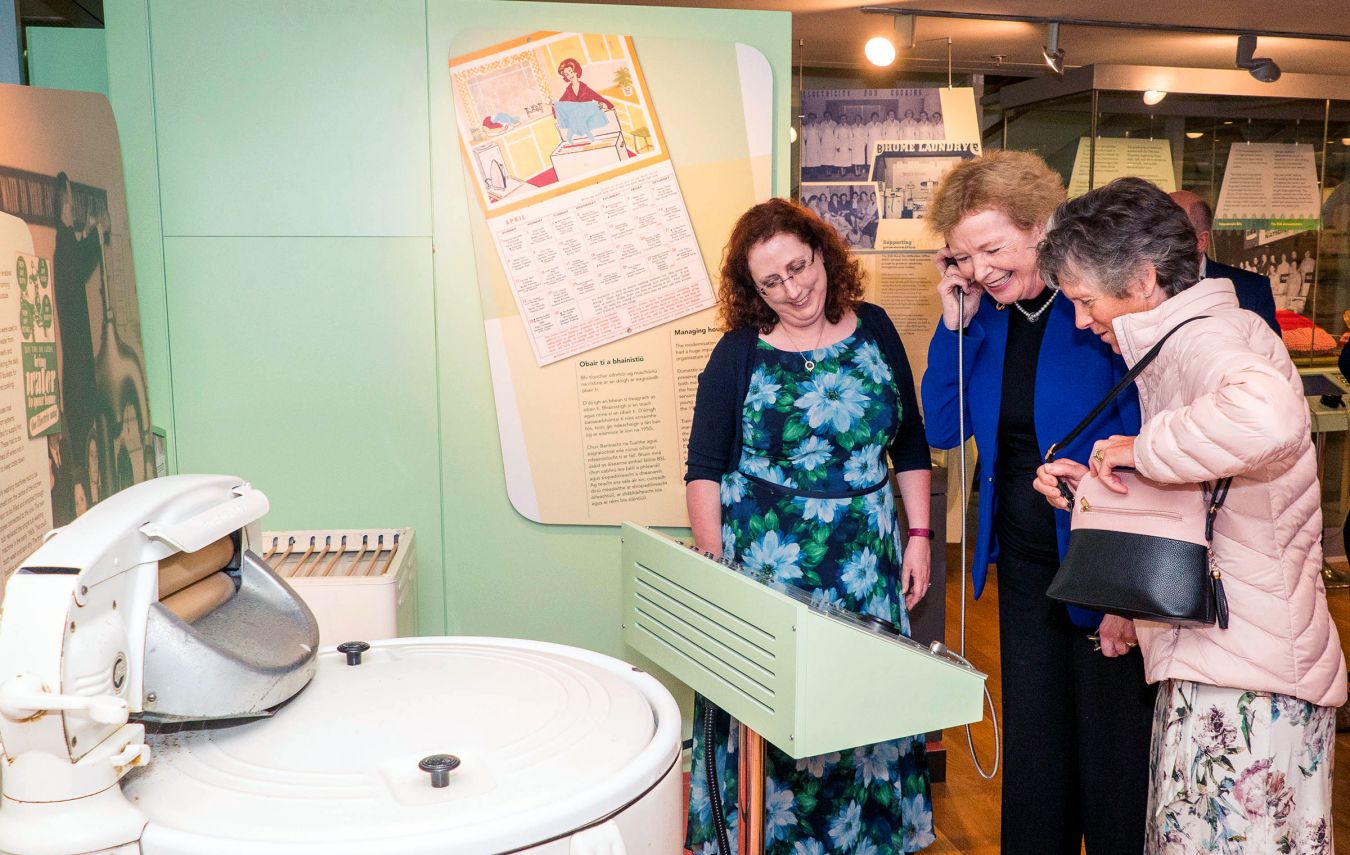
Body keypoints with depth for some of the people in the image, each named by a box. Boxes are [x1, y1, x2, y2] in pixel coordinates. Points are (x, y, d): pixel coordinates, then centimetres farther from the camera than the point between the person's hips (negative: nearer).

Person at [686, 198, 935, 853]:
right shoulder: (740, 353, -3)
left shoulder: (874, 331, 4)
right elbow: (703, 471, -3)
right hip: (766, 564, -2)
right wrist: (713, 569, -10)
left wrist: (918, 536, 4)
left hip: (867, 563, 3)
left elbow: (910, 445, 10)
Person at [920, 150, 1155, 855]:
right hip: (1024, 566, 6)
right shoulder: (985, 317, 3)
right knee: (1032, 747, 17)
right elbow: (941, 432, 5)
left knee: (1112, 754, 8)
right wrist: (954, 324, -6)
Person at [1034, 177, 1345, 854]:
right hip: (1209, 663, 10)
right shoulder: (1179, 343, 16)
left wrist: (1141, 449, -27)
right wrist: (1094, 487, 9)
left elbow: (1269, 416, -42)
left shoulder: (1206, 336, -16)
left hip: (1246, 682, -10)